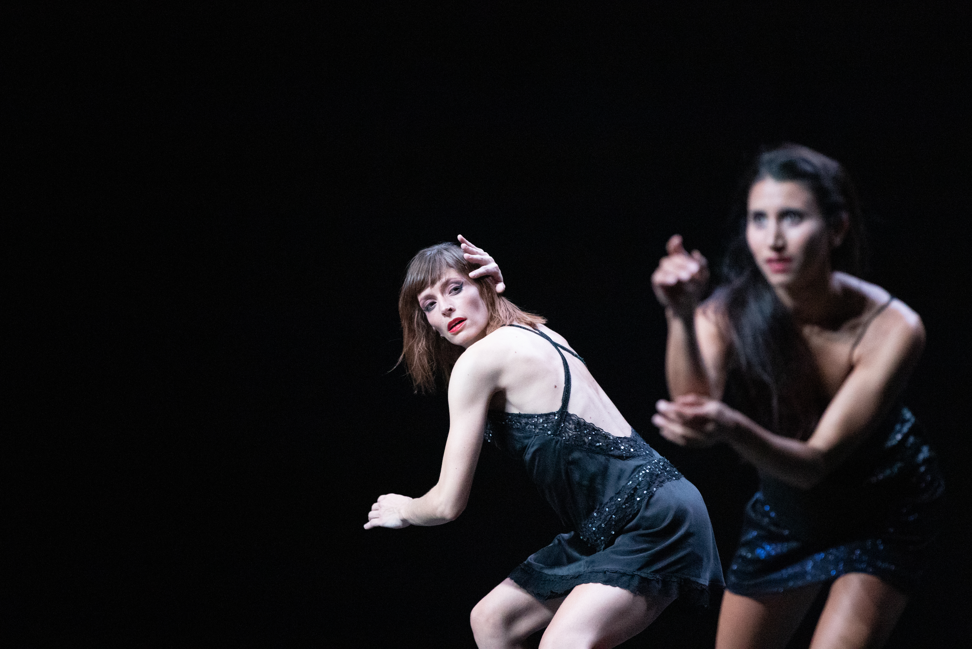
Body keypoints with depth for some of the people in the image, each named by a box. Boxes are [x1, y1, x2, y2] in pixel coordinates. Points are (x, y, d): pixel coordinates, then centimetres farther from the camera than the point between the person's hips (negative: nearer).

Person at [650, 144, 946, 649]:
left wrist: (732, 428, -57)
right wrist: (682, 319, -63)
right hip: (785, 510, 3)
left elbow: (815, 462, -38)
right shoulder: (729, 314, -27)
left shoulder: (890, 328, -33)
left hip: (884, 511, -3)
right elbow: (695, 404, -45)